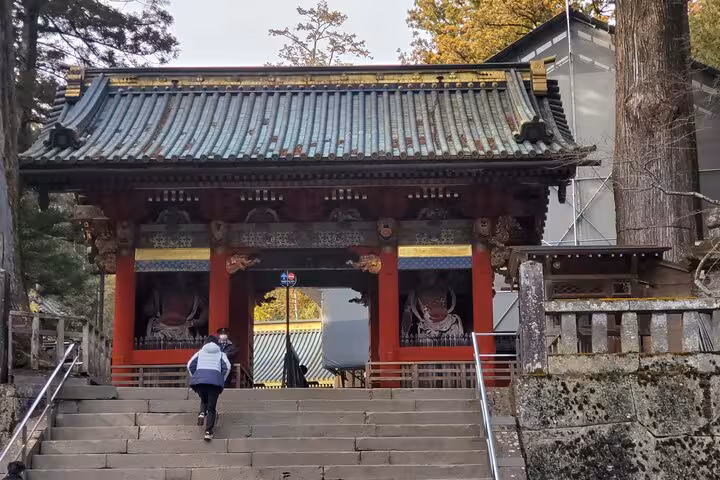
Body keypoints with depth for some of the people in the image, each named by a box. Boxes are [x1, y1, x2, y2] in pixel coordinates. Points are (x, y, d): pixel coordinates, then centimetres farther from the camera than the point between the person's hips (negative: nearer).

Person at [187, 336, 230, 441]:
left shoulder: (200, 352, 24)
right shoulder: (221, 354, 22)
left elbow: (190, 365, 11)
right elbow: (227, 367, 5)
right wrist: (222, 382, 10)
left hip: (199, 380, 1)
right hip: (215, 380, -1)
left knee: (203, 400, 27)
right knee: (212, 408, 4)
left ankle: (202, 413, -5)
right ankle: (208, 432, -9)